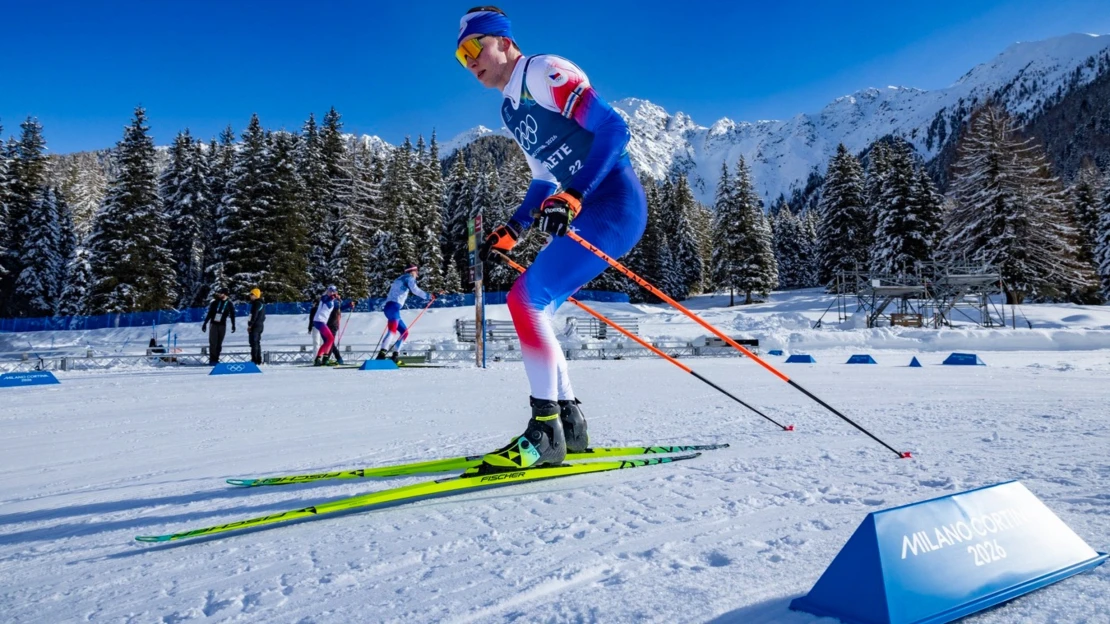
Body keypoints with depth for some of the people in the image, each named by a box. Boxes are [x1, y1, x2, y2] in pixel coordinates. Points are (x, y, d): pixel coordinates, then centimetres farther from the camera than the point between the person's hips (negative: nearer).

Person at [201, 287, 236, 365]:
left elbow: (232, 315, 6)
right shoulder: (215, 302, 4)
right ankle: (212, 360, -6)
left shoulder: (229, 304, 1)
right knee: (213, 342, -7)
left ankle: (216, 359, 6)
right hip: (213, 324, 0)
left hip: (222, 326, 0)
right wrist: (205, 323, 8)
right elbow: (209, 314, 9)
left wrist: (233, 325, 0)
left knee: (219, 343, 1)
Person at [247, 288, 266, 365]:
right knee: (257, 343, 13)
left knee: (254, 343, -8)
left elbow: (254, 315, -19)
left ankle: (254, 360, -10)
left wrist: (250, 325, -16)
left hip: (255, 326, -10)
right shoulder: (262, 304, 16)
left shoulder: (256, 304, -13)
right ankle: (258, 360, 15)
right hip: (260, 325, 10)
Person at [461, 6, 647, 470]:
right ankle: (569, 423, 13)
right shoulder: (511, 110, 20)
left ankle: (546, 431, -14)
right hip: (585, 211, 10)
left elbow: (612, 128, -17)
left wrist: (571, 199, -27)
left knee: (526, 298, -20)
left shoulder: (544, 72, -7)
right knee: (529, 309, 7)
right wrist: (509, 233, 17)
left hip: (615, 203, -10)